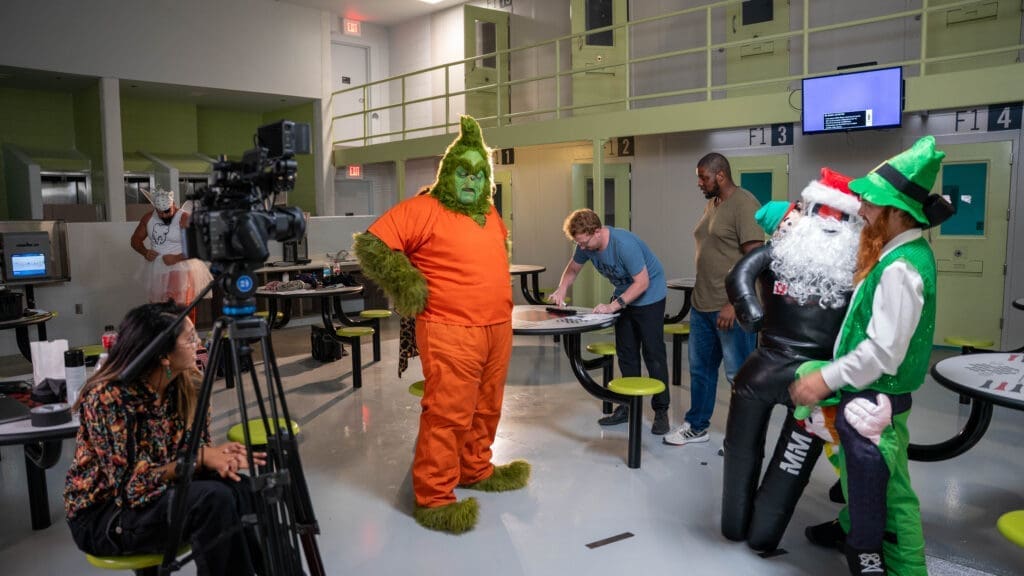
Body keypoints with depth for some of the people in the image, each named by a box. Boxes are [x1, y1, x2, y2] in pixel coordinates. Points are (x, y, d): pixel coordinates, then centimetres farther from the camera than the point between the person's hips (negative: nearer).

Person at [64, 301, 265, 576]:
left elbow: (197, 448, 1)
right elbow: (132, 484, -26)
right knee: (213, 499, -28)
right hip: (103, 514, -6)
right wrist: (201, 459, -27)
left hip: (158, 493, 6)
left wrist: (217, 456, -21)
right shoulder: (107, 397, -25)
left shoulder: (184, 385, -7)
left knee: (239, 487, -18)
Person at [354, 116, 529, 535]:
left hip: (497, 328, 8)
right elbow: (370, 243, -11)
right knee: (447, 414, -6)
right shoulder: (423, 209, -9)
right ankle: (433, 499, 5)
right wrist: (403, 279, -18)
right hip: (451, 331, -8)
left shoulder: (489, 213, 14)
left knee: (486, 408, 18)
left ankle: (476, 470, 36)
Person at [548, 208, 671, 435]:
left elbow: (642, 282, -29)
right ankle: (629, 406, 20)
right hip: (623, 294, 7)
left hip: (649, 295, -7)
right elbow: (572, 269, 5)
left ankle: (661, 411, 2)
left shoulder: (624, 244, -33)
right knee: (626, 353, 10)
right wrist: (561, 290, -13)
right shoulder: (586, 245, -12)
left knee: (653, 353, -7)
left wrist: (613, 306, -34)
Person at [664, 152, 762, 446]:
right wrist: (700, 297, 18)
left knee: (739, 374, 2)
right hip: (701, 305, 9)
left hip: (731, 308, -9)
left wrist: (734, 304, -22)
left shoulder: (744, 203, -13)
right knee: (700, 368, 16)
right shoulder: (711, 204, 14)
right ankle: (696, 426, 30)